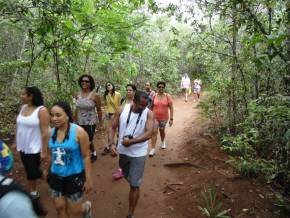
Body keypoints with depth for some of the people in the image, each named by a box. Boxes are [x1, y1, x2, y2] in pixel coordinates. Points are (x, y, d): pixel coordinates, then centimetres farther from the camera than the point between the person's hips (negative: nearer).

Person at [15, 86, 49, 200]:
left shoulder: (42, 110, -19)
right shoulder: (23, 108, 2)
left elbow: (45, 132, -19)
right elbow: (18, 127, 9)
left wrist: (44, 151, -18)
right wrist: (17, 143, 11)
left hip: (34, 148, -6)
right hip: (23, 147, 6)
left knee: (33, 172, 3)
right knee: (29, 171, 17)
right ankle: (32, 192, 33)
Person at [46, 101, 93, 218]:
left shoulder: (79, 132, -20)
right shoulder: (52, 132, -5)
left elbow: (86, 157, -15)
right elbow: (51, 154, 10)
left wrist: (88, 179, -13)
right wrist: (48, 171, 21)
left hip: (74, 176, -4)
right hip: (56, 176, 5)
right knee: (60, 208, 16)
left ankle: (87, 207, 45)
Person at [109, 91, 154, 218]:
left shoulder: (148, 113, -15)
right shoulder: (122, 110, -9)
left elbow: (148, 134, -24)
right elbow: (112, 127, -3)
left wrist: (131, 141, -32)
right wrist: (112, 144, -17)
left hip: (138, 154, -3)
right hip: (122, 151, 3)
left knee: (134, 185, 3)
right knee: (127, 177, 26)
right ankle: (134, 188, 59)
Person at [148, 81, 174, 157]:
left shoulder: (168, 96, -8)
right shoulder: (154, 96, -5)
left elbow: (171, 108, -6)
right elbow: (151, 107, 5)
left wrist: (171, 118, -10)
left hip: (164, 118, 0)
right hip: (155, 117, 0)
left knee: (162, 131, 17)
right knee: (154, 132, -6)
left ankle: (163, 142, 48)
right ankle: (153, 149, 1)